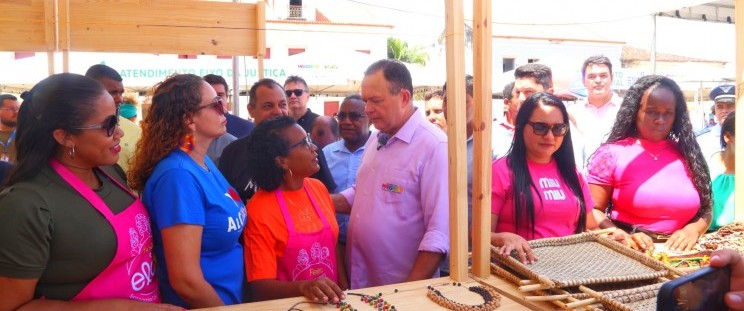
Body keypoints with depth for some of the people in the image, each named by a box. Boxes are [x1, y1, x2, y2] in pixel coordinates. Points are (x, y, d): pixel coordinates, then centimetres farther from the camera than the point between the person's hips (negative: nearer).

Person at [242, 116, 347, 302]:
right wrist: (303, 287, -28)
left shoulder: (319, 188, 2)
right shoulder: (260, 210, -14)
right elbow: (261, 286, -14)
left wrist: (345, 291, 1)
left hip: (330, 300, 4)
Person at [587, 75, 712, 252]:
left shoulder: (686, 154, 11)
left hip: (680, 252, 3)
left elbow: (705, 209, 17)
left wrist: (693, 229, -3)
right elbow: (593, 211, -3)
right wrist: (622, 236, -18)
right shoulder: (612, 153, 0)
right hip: (630, 253, -3)